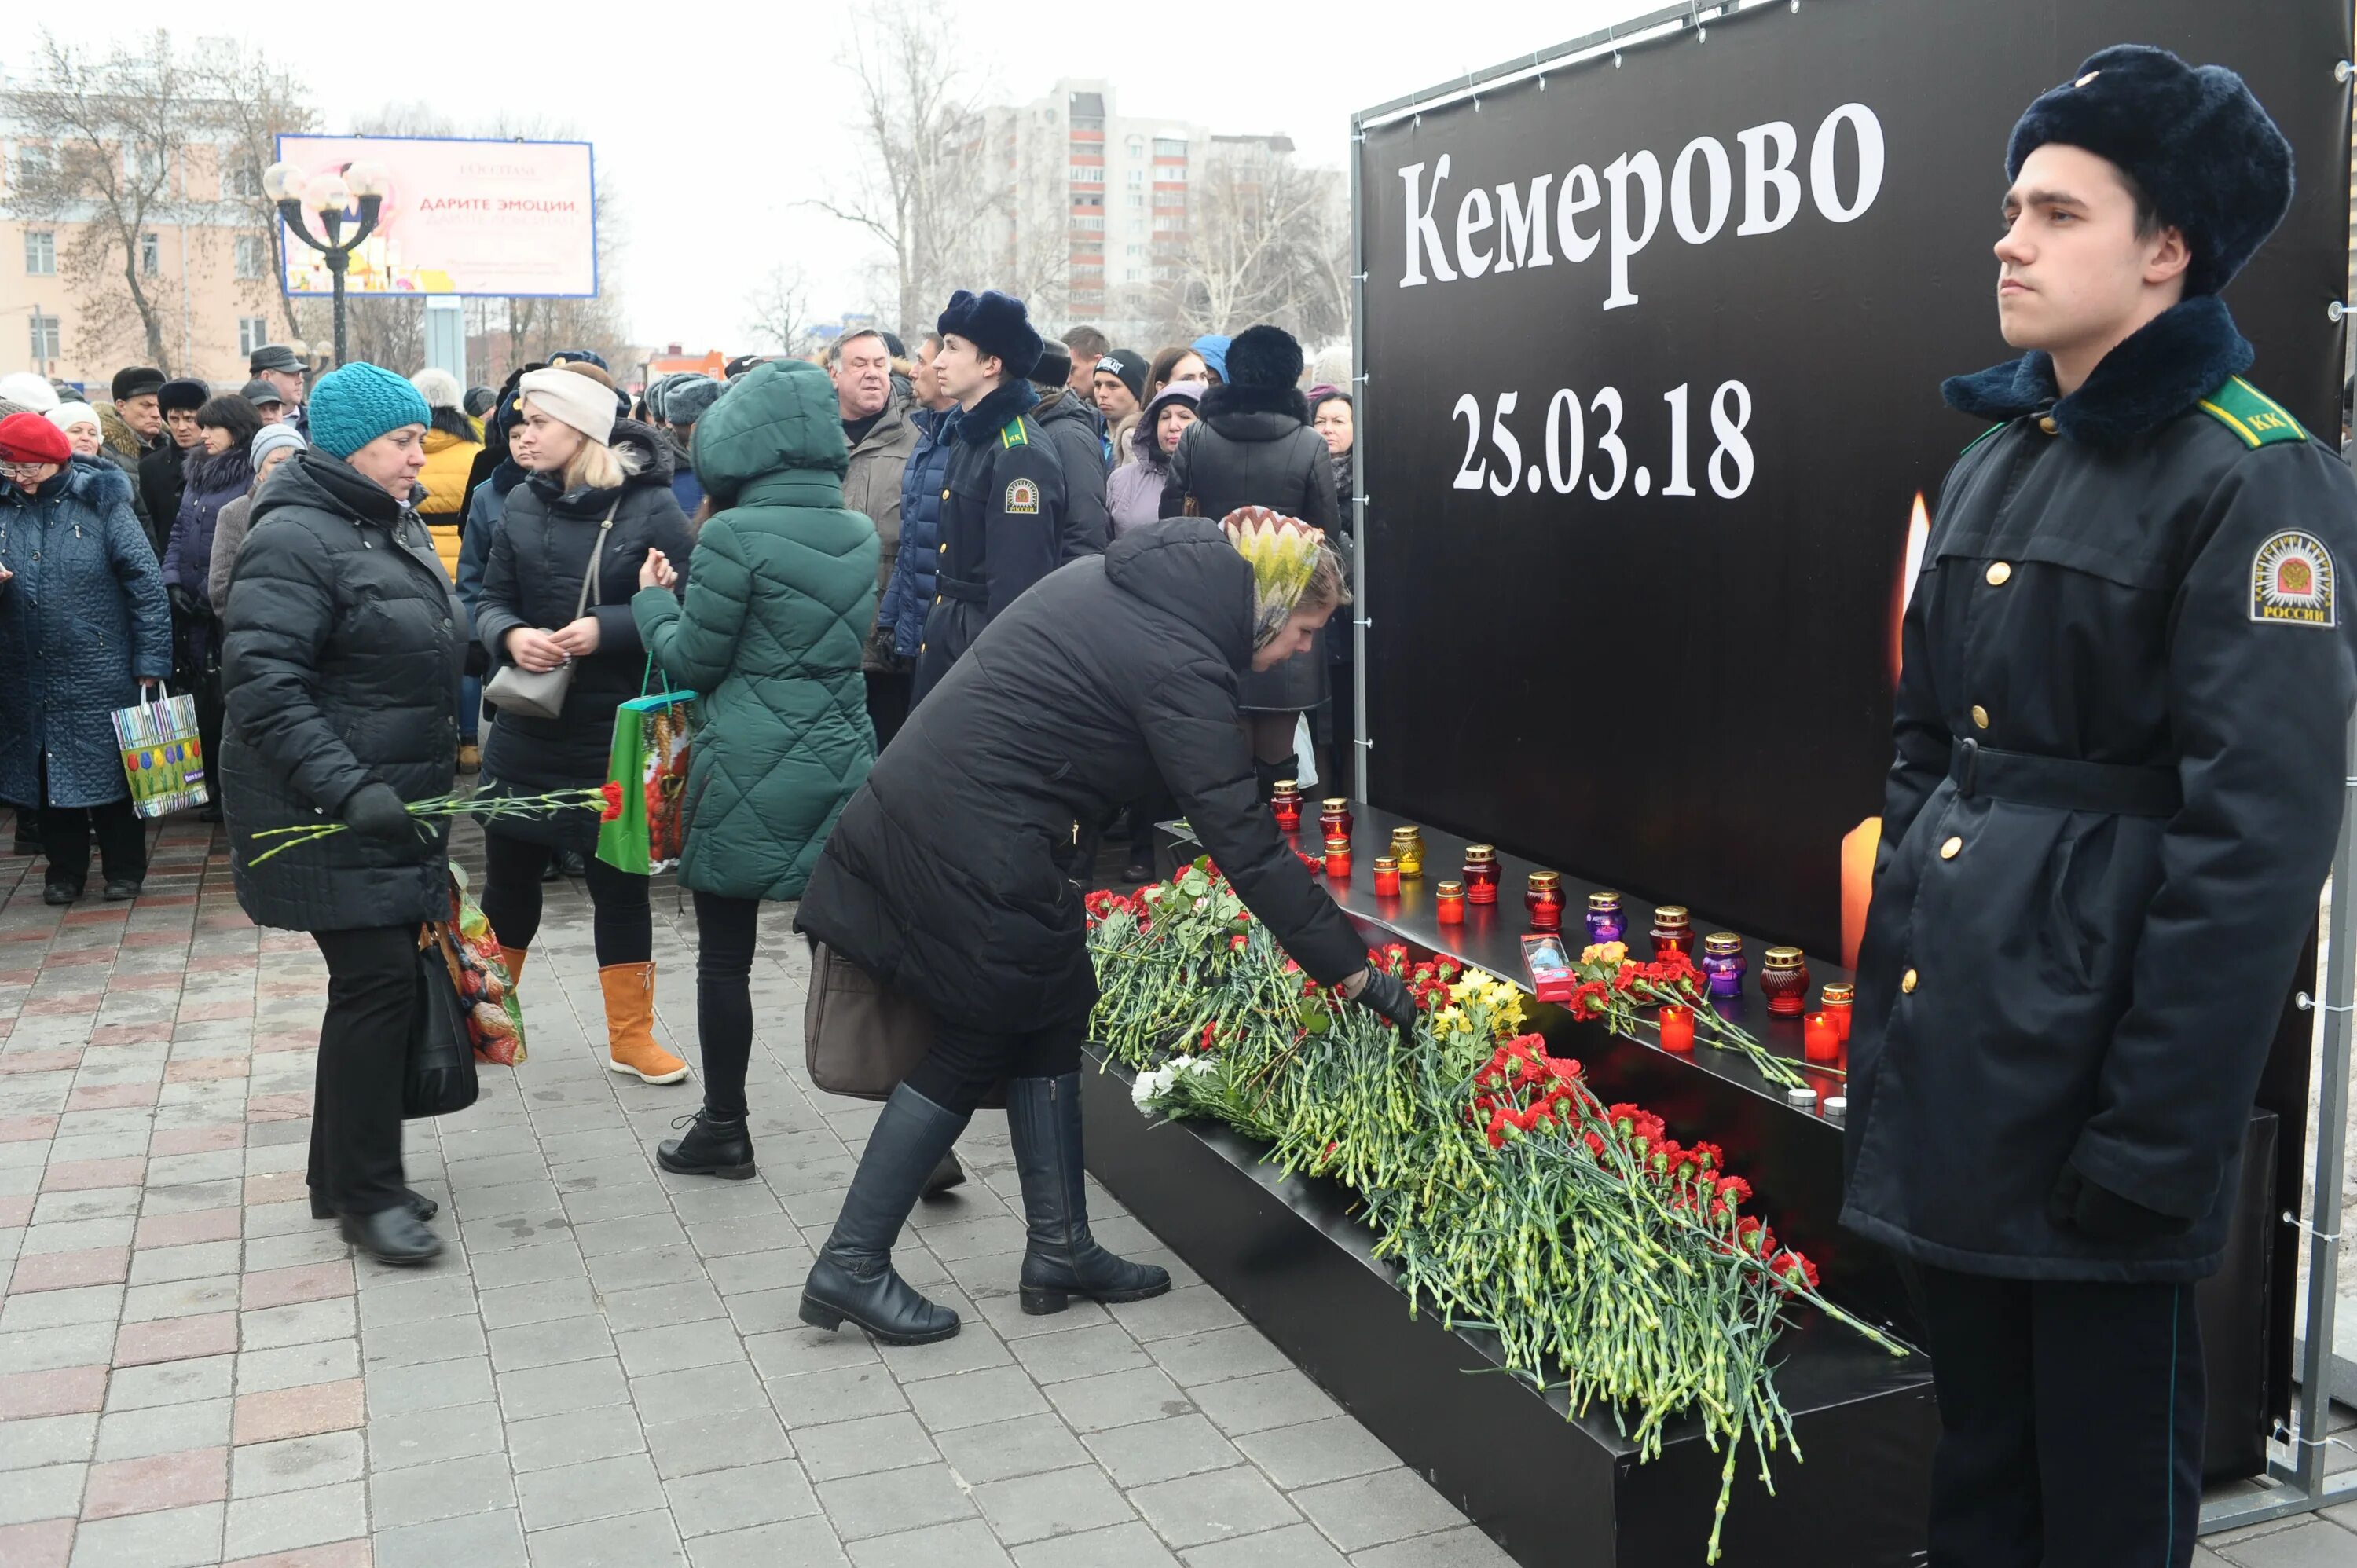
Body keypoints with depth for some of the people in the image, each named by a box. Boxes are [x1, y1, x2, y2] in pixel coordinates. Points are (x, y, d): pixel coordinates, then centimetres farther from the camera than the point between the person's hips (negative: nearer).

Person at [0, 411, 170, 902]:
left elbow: (146, 585, -9)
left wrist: (150, 662, -12)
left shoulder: (101, 502, -8)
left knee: (111, 770, 7)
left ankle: (124, 869, 20)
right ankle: (65, 870, 25)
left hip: (101, 674, -4)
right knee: (47, 774, 12)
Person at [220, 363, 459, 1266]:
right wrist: (346, 787, -31)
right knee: (379, 981, -9)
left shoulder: (398, 528, 14)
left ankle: (345, 1175, 25)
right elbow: (261, 686, -23)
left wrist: (434, 788, 25)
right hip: (330, 817, -9)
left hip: (397, 806, 9)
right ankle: (366, 1195, 4)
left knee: (380, 982, 12)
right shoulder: (295, 539, -16)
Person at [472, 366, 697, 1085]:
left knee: (620, 883, 7)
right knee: (508, 878, 14)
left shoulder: (650, 505, -10)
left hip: (615, 735, -3)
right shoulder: (522, 501, 3)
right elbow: (491, 600, 6)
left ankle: (631, 1035, 22)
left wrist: (607, 629, -23)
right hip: (527, 729, 4)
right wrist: (510, 636, -15)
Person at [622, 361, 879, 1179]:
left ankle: (723, 1130, 19)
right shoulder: (861, 534, 6)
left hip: (749, 773, -5)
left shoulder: (735, 536, -13)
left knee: (724, 956, 8)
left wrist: (654, 599, 12)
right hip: (842, 763, 5)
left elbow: (695, 661, -7)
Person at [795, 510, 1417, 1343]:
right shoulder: (1180, 668, -17)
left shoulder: (1110, 578, 9)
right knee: (978, 1043, 7)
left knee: (1048, 1020, 16)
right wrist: (1352, 970, -14)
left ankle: (1060, 1250, 23)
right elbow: (1246, 844, -18)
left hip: (906, 801, 9)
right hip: (977, 853, -9)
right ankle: (852, 1266, 14)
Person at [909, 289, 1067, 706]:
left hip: (987, 652, -9)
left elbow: (1018, 584, -22)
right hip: (947, 641, 9)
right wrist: (935, 632, 16)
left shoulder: (1021, 454, -18)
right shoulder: (971, 438, 13)